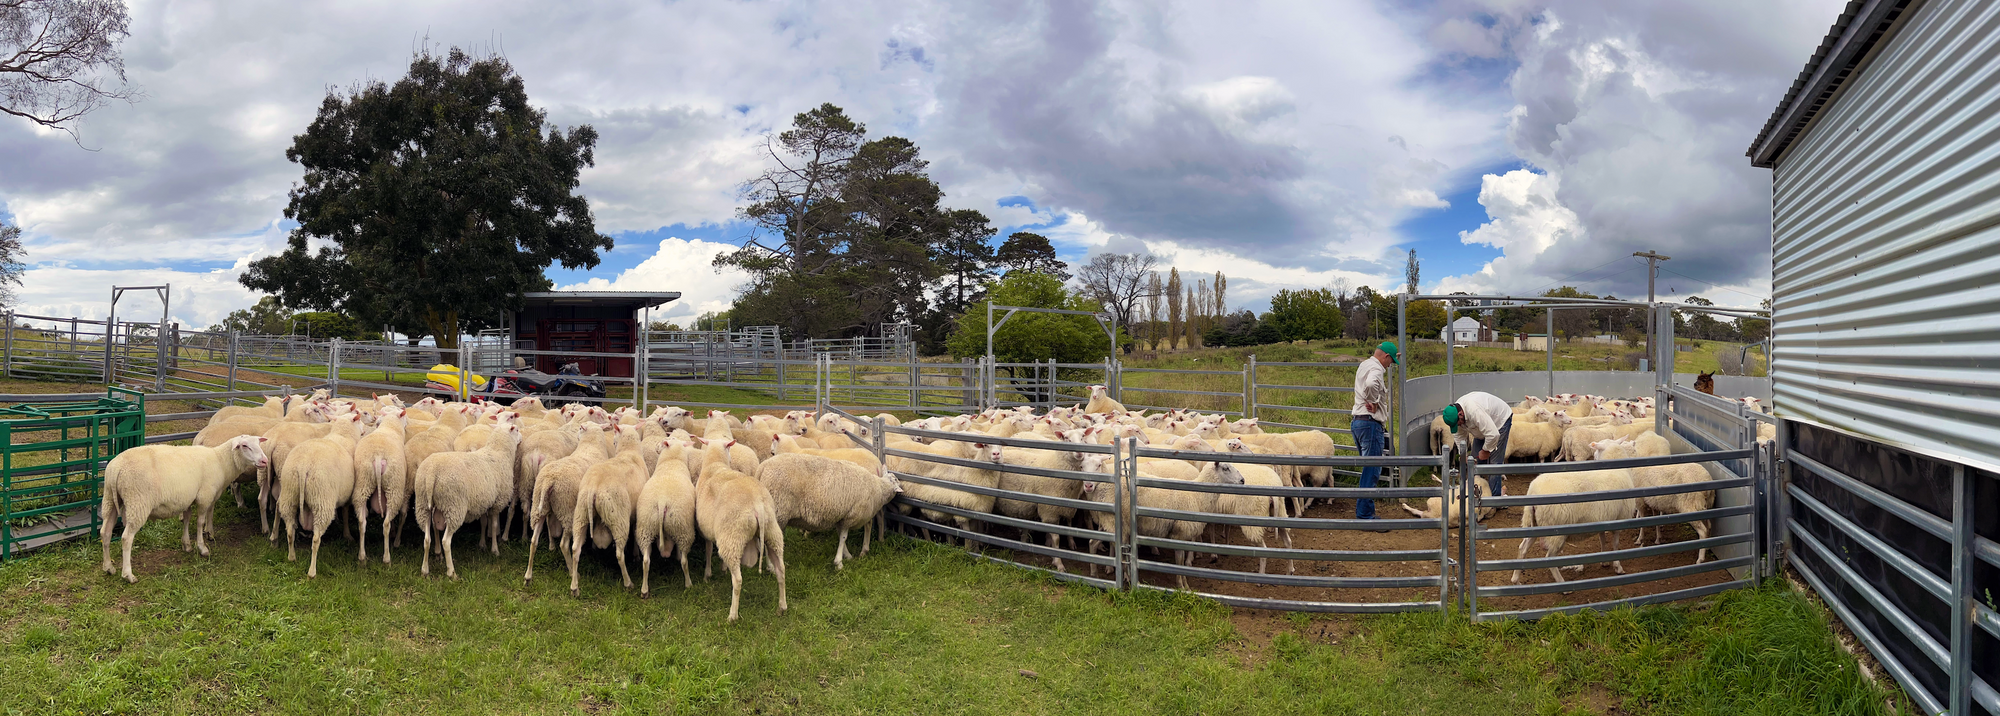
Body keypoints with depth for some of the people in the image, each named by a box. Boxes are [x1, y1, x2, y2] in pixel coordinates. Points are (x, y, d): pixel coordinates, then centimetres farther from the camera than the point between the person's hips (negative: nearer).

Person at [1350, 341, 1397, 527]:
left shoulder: (1364, 365, 16)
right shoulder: (1376, 369, -14)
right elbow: (1371, 384, -38)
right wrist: (1374, 402, -22)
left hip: (1356, 420, 10)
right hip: (1370, 423, -10)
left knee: (1368, 469, 17)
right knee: (1372, 470, -7)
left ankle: (1362, 511, 21)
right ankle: (1365, 515, -8)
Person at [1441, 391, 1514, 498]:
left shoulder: (1474, 411, -43)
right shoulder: (1454, 412, -15)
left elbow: (1493, 435, -40)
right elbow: (1459, 435, 1)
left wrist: (1485, 451, -24)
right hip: (1483, 425, 8)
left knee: (1493, 461, -14)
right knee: (1477, 460, 7)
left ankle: (1494, 496, -10)